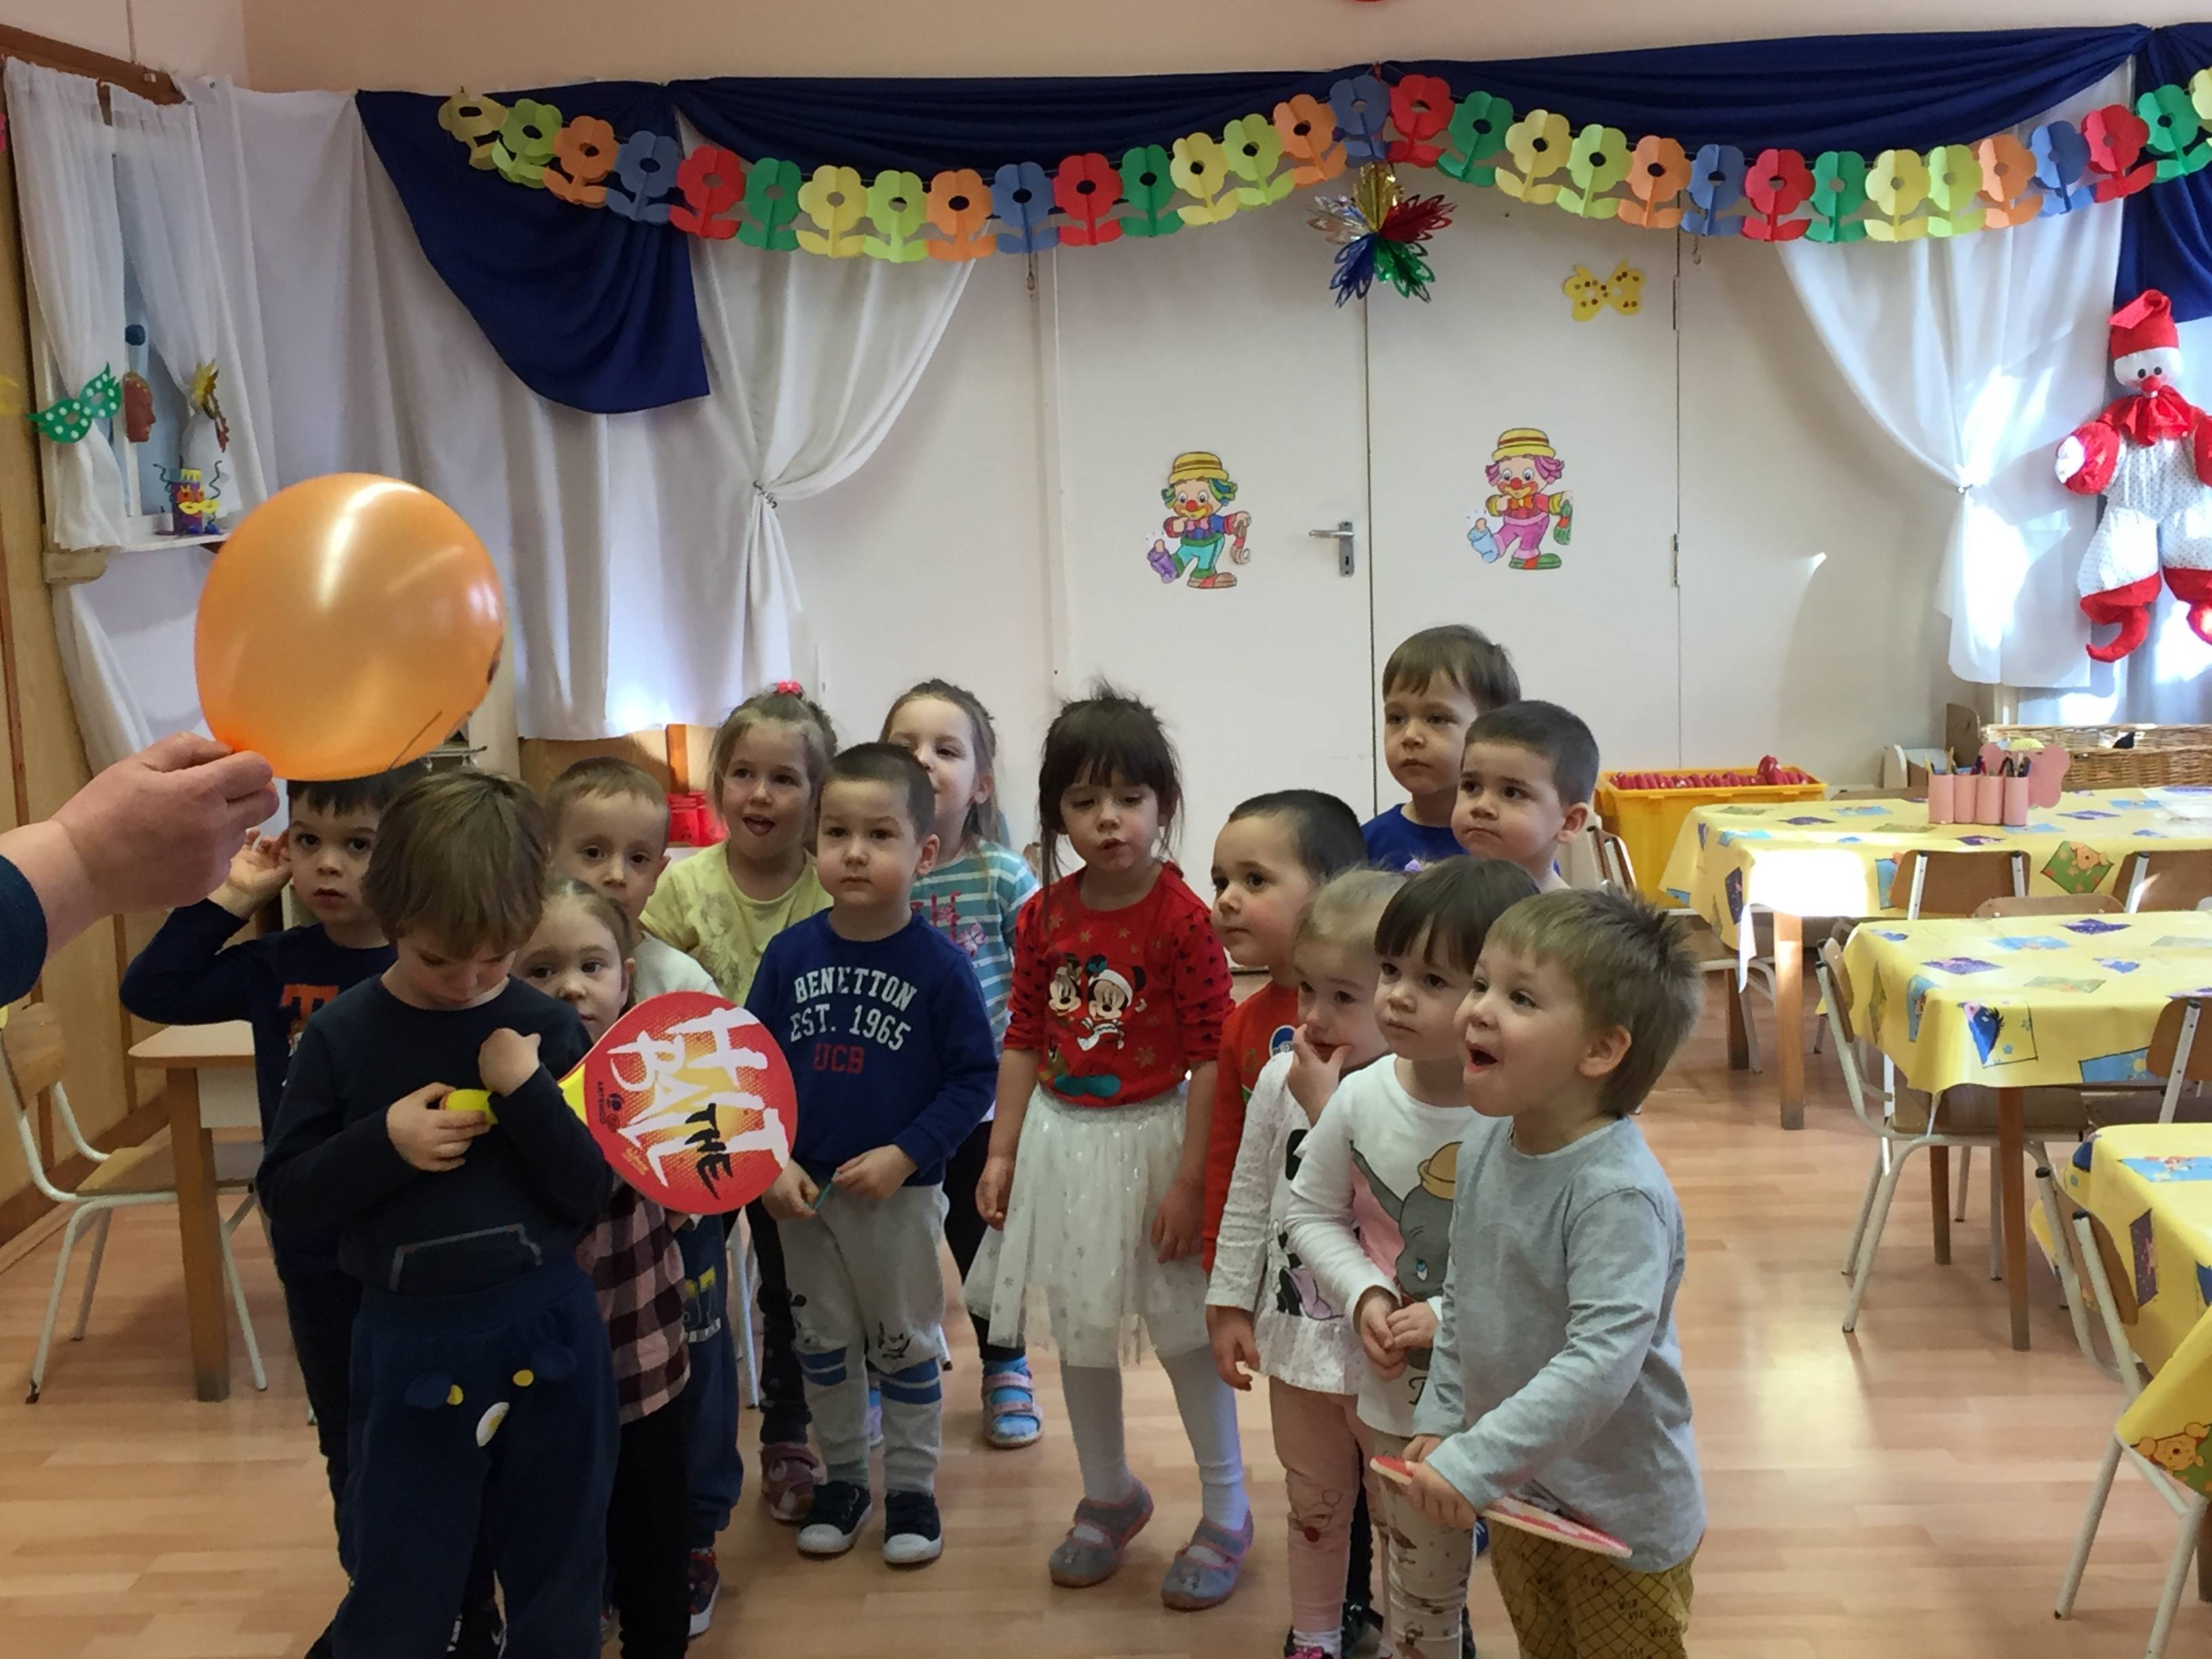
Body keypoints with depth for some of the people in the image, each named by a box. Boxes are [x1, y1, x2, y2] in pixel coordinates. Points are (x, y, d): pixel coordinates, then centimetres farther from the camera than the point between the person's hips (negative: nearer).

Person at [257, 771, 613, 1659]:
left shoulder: (544, 1029, -3)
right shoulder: (343, 1035, -4)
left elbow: (590, 1192, -6)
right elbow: (284, 1195, -2)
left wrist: (528, 1093, -19)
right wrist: (382, 1143, -18)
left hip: (545, 1331, 1)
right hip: (410, 1343, -1)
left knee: (558, 1580, 15)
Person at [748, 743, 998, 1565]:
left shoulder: (940, 965, -15)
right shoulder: (789, 953, -6)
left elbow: (975, 1075, -12)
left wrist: (904, 1155, -19)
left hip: (900, 1191, -3)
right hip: (802, 1189, 3)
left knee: (906, 1344, 13)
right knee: (823, 1342, 17)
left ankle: (913, 1489, 29)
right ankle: (842, 1479, 35)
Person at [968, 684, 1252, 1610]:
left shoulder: (1182, 918, -16)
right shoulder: (1043, 917, -1)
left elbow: (1209, 1059, -15)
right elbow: (1024, 1041, 6)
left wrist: (1189, 1179, -16)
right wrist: (1003, 1152, 4)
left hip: (1151, 1139, -5)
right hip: (1062, 1141, 5)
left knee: (1184, 1333, 5)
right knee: (1080, 1333, 16)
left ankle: (1225, 1516, 23)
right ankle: (1108, 1498, 37)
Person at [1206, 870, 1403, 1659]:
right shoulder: (1281, 1077, -6)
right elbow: (1248, 1202, 3)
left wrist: (1329, 1106, -30)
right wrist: (1230, 1304, 6)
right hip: (1298, 1333, 5)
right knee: (1314, 1506, 23)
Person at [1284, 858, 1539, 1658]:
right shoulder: (1361, 1098, -9)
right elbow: (1312, 1211, 5)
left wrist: (1451, 1315, -22)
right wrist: (1366, 1295, -10)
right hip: (1400, 1394, 3)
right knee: (1419, 1588, 20)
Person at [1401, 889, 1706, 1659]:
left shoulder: (1618, 1194, -29)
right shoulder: (1486, 1142, -4)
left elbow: (1603, 1359, -35)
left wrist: (1475, 1461, -36)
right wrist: (1441, 1418, 5)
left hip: (1617, 1513, -7)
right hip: (1518, 1493, 7)